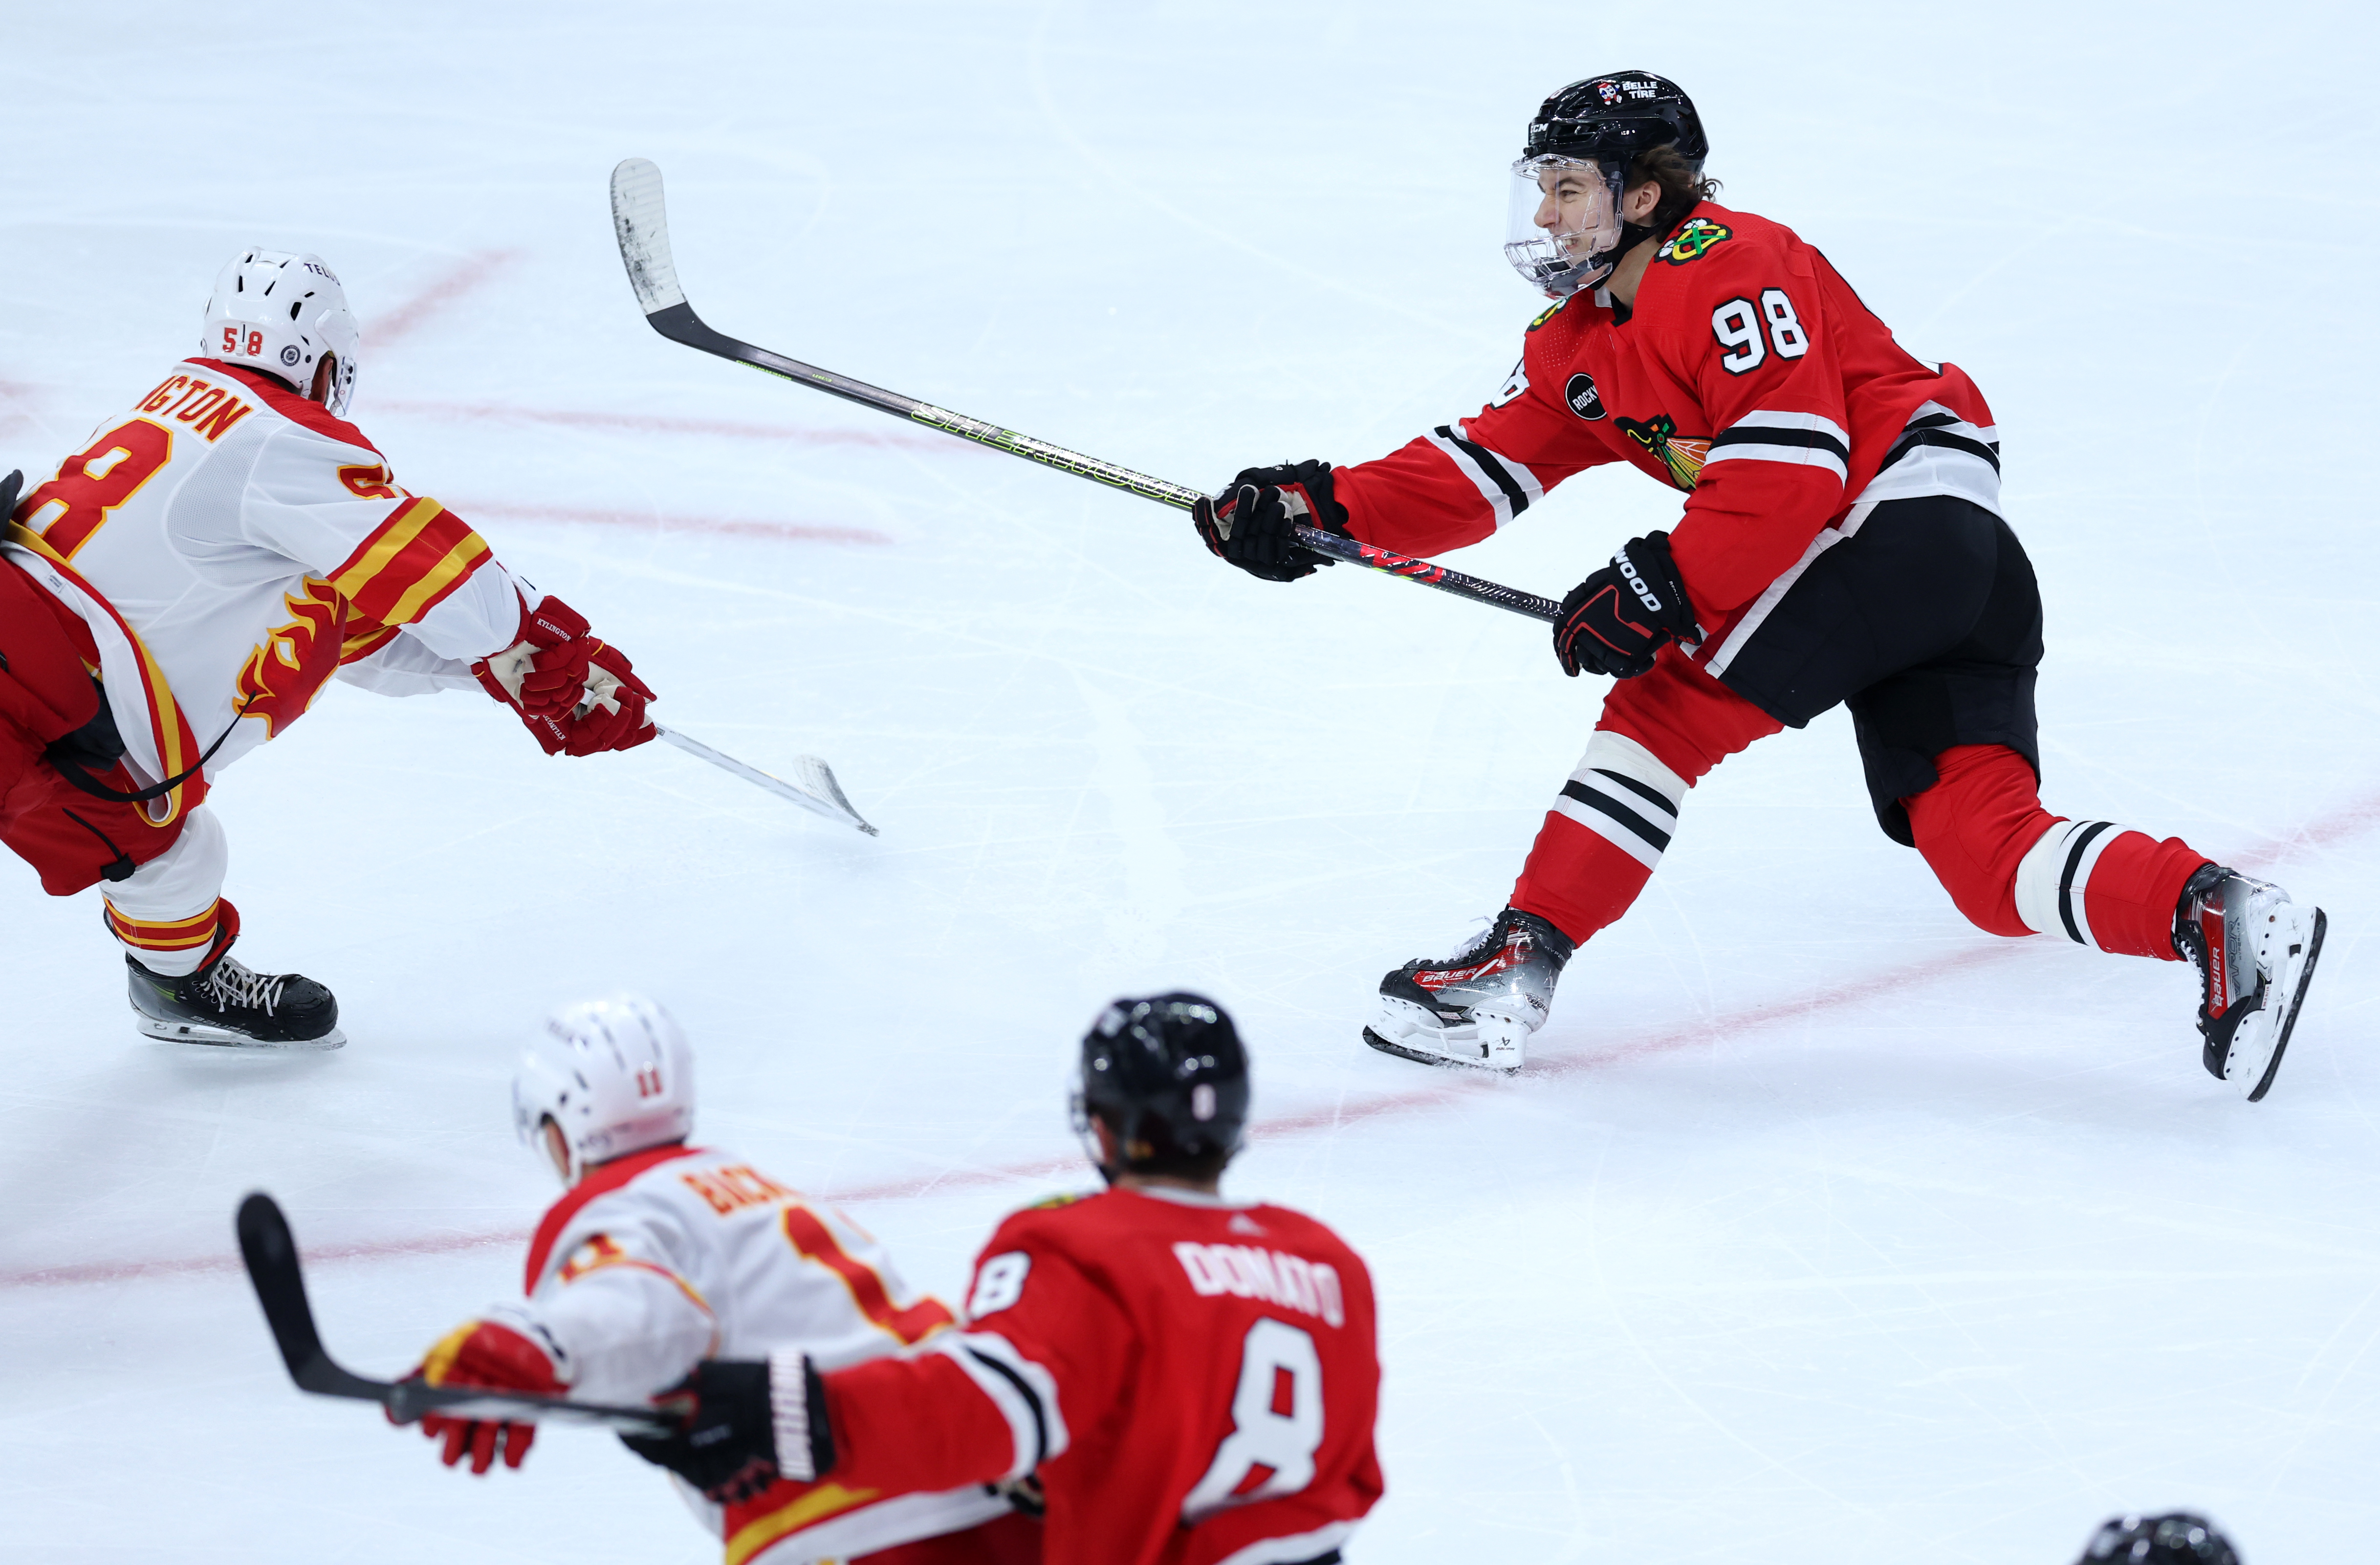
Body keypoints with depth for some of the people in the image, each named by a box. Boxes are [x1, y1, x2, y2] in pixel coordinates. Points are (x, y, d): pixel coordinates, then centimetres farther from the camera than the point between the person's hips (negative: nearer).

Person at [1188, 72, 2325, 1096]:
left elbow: (1789, 470, -20)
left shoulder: (1726, 269, -12)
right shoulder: (1579, 340, 18)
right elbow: (1485, 469, 13)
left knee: (1667, 707, -11)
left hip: (1913, 512, -10)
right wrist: (1327, 506, 1)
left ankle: (1521, 961, -12)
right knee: (1984, 853, -3)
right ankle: (2215, 918, -12)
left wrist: (1664, 590, -21)